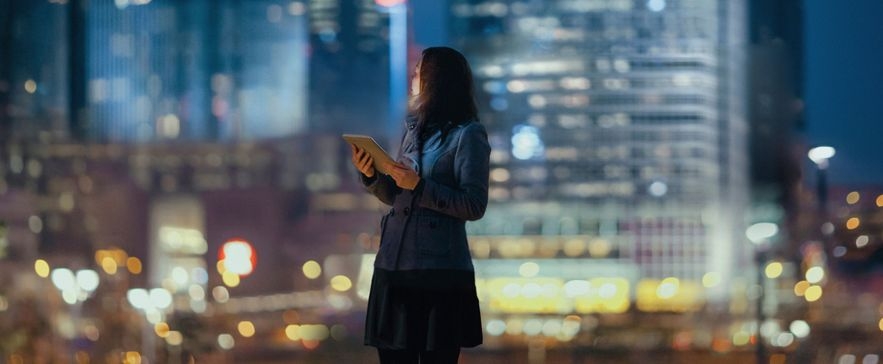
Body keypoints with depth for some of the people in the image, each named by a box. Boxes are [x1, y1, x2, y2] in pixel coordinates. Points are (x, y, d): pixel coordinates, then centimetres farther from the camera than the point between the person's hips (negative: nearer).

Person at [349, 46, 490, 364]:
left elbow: (474, 206, -12)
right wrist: (371, 176, 1)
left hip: (440, 273, -7)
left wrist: (419, 186, -17)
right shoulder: (414, 128, 15)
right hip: (394, 267, 7)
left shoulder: (468, 135, -6)